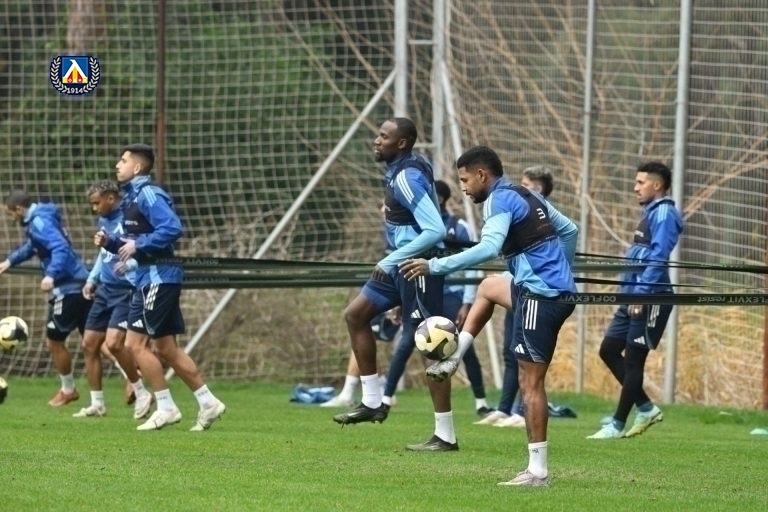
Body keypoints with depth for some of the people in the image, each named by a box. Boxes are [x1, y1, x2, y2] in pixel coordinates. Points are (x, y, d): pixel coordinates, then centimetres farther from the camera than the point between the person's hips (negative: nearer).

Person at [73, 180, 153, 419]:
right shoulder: (103, 220, 12)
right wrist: (92, 279, 19)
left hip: (126, 290, -9)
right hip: (105, 289, 9)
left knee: (113, 343, -20)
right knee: (89, 344, 7)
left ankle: (141, 393, -1)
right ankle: (97, 404, 17)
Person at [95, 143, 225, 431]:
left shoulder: (148, 195, -13)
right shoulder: (132, 197, 17)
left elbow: (172, 228, -25)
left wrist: (138, 245, -20)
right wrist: (110, 243, 6)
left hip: (158, 278, -10)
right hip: (149, 278, 10)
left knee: (135, 343, -9)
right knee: (166, 349, 11)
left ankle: (166, 408, -4)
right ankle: (208, 404, 14)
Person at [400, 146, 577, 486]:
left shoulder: (500, 200, -11)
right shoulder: (529, 197, 16)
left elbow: (488, 248, -26)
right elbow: (569, 230, 26)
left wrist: (434, 266, -26)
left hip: (541, 297, -10)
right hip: (559, 289, 10)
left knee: (531, 383, -7)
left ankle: (537, 471, -7)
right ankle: (454, 360, 26)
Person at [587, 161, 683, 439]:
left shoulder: (664, 214, -11)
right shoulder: (651, 213, 18)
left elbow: (658, 258, -20)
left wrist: (641, 294, -24)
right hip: (634, 298, 10)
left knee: (633, 359, -4)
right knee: (609, 350, 11)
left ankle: (618, 424, 1)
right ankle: (646, 407, 16)